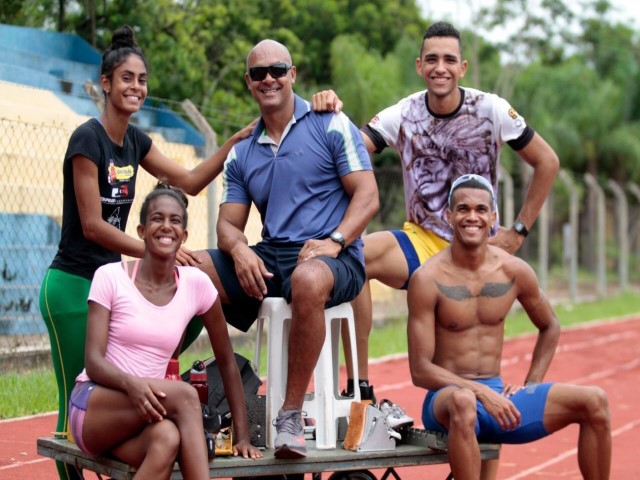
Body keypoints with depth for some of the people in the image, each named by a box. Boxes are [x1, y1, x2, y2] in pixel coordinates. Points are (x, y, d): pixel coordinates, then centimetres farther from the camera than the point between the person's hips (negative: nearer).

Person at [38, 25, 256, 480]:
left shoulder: (134, 139, 8)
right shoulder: (88, 139, -16)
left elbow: (190, 181, 13)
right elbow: (92, 225, -19)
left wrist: (236, 140, 5)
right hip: (73, 285, -8)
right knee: (78, 407, -4)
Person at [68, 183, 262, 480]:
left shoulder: (195, 283, 0)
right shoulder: (110, 277, -6)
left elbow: (227, 362, 6)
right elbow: (93, 362, -11)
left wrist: (242, 435, 1)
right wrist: (131, 384, -33)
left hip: (145, 409, 2)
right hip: (92, 405, -2)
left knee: (168, 439, -36)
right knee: (184, 394, -31)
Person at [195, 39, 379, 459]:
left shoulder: (331, 126, 3)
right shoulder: (242, 153, 18)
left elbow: (367, 197, -3)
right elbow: (228, 223, 12)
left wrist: (334, 241, -20)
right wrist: (239, 250, -12)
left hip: (335, 261, -5)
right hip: (268, 259, 5)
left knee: (308, 280, -42)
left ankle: (292, 414, -32)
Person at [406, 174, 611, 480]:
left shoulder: (515, 271, 1)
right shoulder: (428, 279, -12)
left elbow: (550, 327, 20)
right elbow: (420, 370, -13)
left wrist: (532, 385, 8)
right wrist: (482, 392, -21)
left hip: (499, 394, 5)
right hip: (447, 394, -5)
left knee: (595, 401, -9)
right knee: (463, 402, -41)